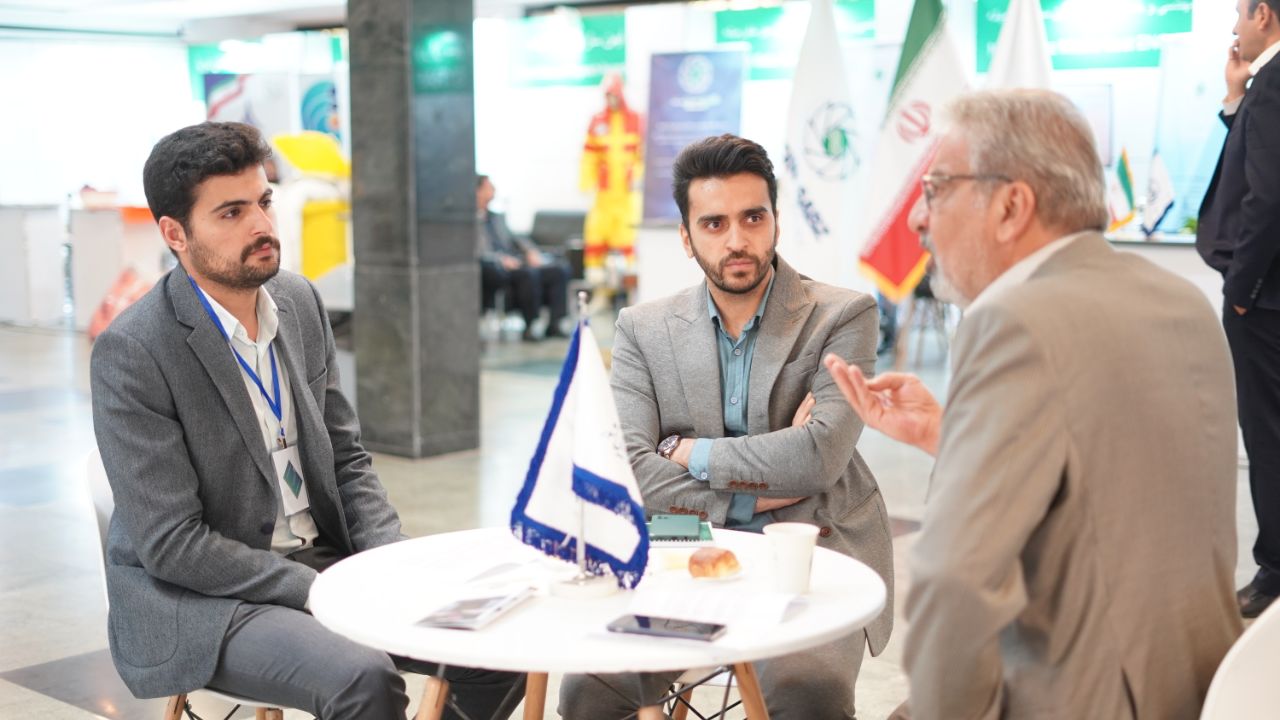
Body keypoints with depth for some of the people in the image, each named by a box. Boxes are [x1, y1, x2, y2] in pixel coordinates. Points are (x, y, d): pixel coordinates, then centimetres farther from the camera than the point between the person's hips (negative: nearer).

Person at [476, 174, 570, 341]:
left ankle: (555, 324, -14)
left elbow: (514, 239, 24)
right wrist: (501, 259, -23)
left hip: (513, 264, 8)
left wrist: (530, 251, 3)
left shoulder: (497, 218, 27)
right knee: (528, 272, -35)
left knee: (560, 268, -10)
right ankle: (530, 326, -25)